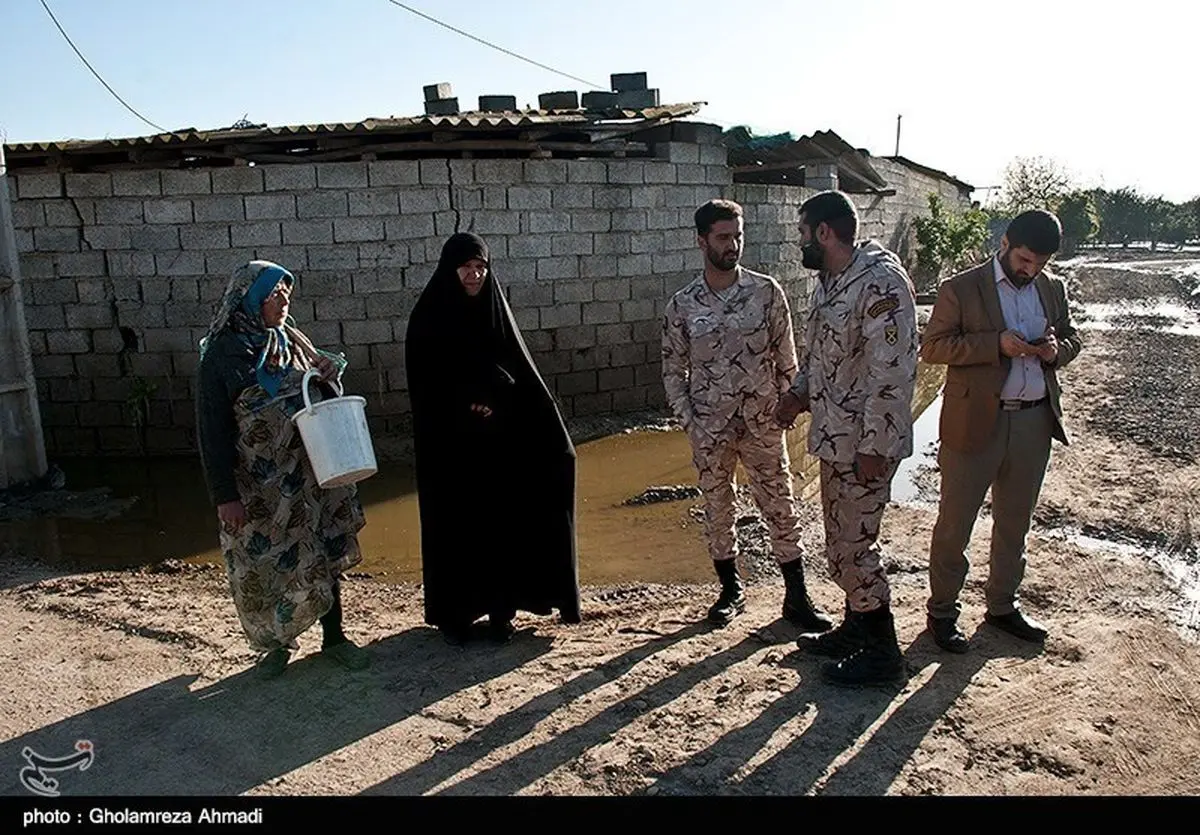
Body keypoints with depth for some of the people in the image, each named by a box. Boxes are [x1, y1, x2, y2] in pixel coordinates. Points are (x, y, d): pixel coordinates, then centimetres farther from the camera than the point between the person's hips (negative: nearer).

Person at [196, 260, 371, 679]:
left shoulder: (294, 341, 4)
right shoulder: (222, 354, -9)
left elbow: (327, 401, 15)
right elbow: (212, 431, -10)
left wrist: (330, 370, -9)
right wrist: (225, 496, -13)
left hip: (310, 476, 4)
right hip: (259, 487, -3)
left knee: (324, 556, 10)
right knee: (264, 564, 8)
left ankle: (334, 636, 26)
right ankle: (278, 641, 31)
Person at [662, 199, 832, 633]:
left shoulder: (767, 292, -3)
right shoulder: (682, 305, -2)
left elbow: (786, 359, 3)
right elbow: (673, 371, 3)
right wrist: (690, 423, -4)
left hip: (762, 424, 0)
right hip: (709, 429, 1)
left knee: (782, 510, 5)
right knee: (717, 510, 12)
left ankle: (797, 597, 18)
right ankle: (731, 590, 30)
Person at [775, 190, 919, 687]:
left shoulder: (881, 282, -20)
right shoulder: (828, 282, 11)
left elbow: (892, 371, -24)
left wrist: (872, 446, -24)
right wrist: (799, 393, 7)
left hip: (864, 442, -10)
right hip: (834, 436, 10)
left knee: (854, 545, -1)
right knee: (841, 540, 19)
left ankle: (883, 653, 14)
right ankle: (855, 628, 35)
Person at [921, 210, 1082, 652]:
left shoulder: (1053, 288, 9)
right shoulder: (961, 289, -7)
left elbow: (1072, 337, 20)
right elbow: (932, 346, -11)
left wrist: (1057, 350, -5)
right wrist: (996, 345, -22)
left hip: (1034, 421, 5)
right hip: (974, 423, -5)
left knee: (1015, 521, 17)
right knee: (954, 523, 4)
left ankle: (1002, 605, 34)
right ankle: (942, 611, 19)